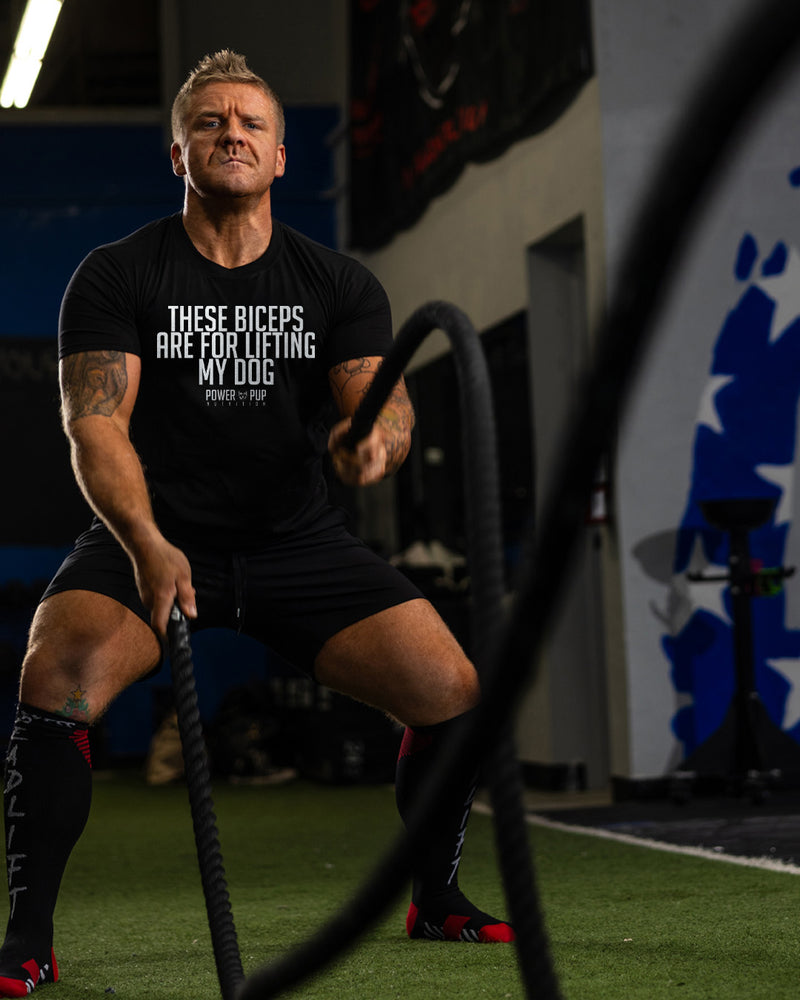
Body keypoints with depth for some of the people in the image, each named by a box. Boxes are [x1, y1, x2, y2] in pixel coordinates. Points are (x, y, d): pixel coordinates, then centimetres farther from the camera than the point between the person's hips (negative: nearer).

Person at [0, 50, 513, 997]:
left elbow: (384, 397, -5)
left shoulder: (340, 284, 6)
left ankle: (435, 898, 14)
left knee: (454, 693, -12)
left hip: (298, 538, 2)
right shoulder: (114, 277, -3)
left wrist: (377, 438, -32)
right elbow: (95, 423, -12)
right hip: (151, 537, -2)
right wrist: (147, 544, -29)